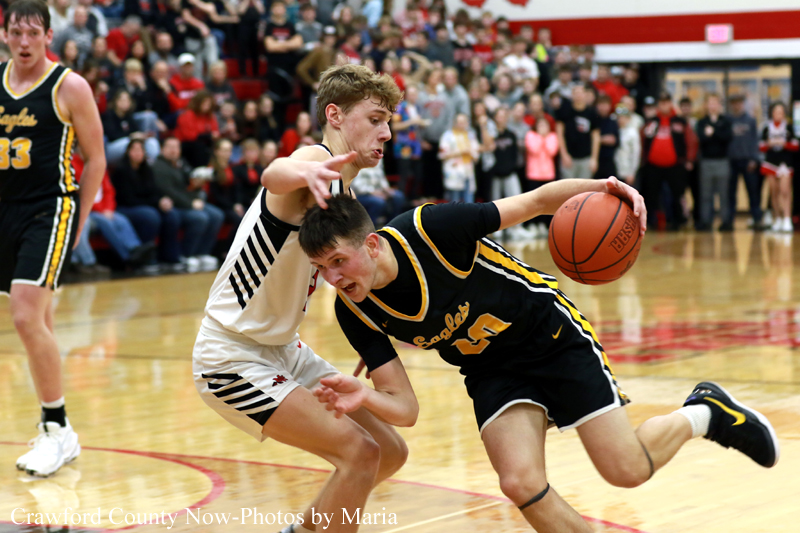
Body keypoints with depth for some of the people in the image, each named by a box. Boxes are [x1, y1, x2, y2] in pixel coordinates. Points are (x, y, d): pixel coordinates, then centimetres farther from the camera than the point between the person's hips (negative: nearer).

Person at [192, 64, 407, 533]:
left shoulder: (346, 194, 9)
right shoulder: (318, 160, -20)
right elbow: (275, 175, -47)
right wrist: (305, 172, -70)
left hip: (282, 350, 10)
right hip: (234, 357, -10)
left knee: (389, 452, 12)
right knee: (359, 453, -21)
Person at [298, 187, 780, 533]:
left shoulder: (432, 228, -31)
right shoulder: (356, 312, -17)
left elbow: (534, 202, -20)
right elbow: (404, 408, -15)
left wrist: (599, 187, -37)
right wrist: (363, 397, -37)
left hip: (554, 336, -4)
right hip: (491, 372, 4)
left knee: (626, 469, -6)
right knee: (521, 483, -18)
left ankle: (703, 414, 24)